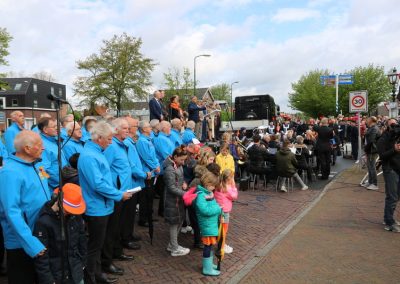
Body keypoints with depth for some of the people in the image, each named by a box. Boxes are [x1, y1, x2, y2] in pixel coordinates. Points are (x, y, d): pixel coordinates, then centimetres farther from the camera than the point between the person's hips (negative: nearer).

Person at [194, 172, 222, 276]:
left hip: (212, 224, 9)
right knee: (208, 245, 2)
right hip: (207, 225, -9)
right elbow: (205, 210, -28)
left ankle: (209, 263, 36)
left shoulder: (208, 192, 7)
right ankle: (207, 269, 15)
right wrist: (218, 209, -17)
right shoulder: (201, 195, -22)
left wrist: (218, 209, -1)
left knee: (210, 245, 21)